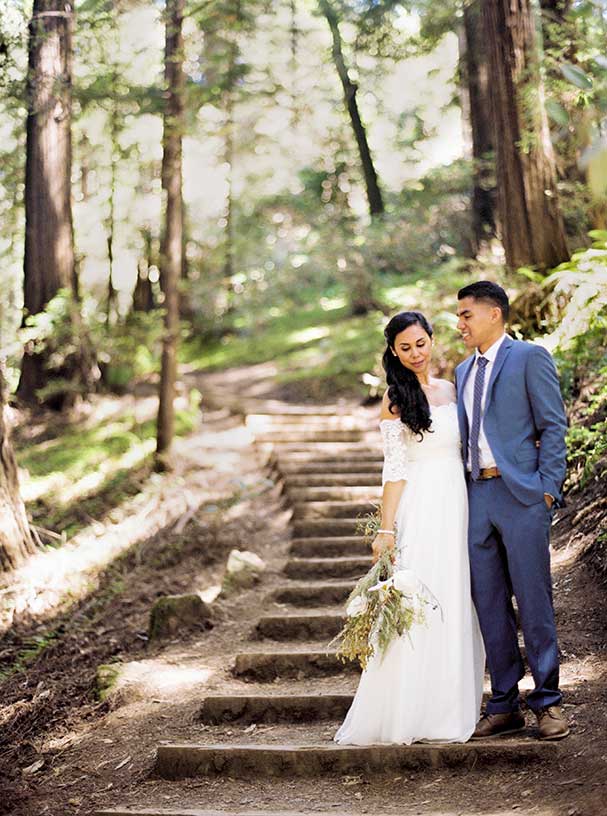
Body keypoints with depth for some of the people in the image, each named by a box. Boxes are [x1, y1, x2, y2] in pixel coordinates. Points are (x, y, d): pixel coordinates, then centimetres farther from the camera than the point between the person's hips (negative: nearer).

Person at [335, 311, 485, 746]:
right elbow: (395, 469, -6)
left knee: (456, 608, 7)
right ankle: (407, 714, 3)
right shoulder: (396, 400, -2)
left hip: (457, 506, 5)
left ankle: (452, 711, 16)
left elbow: (466, 452, 16)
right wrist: (386, 530, -11)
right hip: (418, 510, -5)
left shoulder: (453, 390, 13)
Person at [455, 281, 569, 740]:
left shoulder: (530, 357, -1)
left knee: (534, 601, -2)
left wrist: (547, 488, -12)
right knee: (489, 604, 7)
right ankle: (505, 707, 15)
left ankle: (548, 702, 9)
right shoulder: (464, 371, 20)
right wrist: (462, 493, 10)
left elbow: (554, 425, -5)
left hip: (522, 494, -6)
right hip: (477, 495, 7)